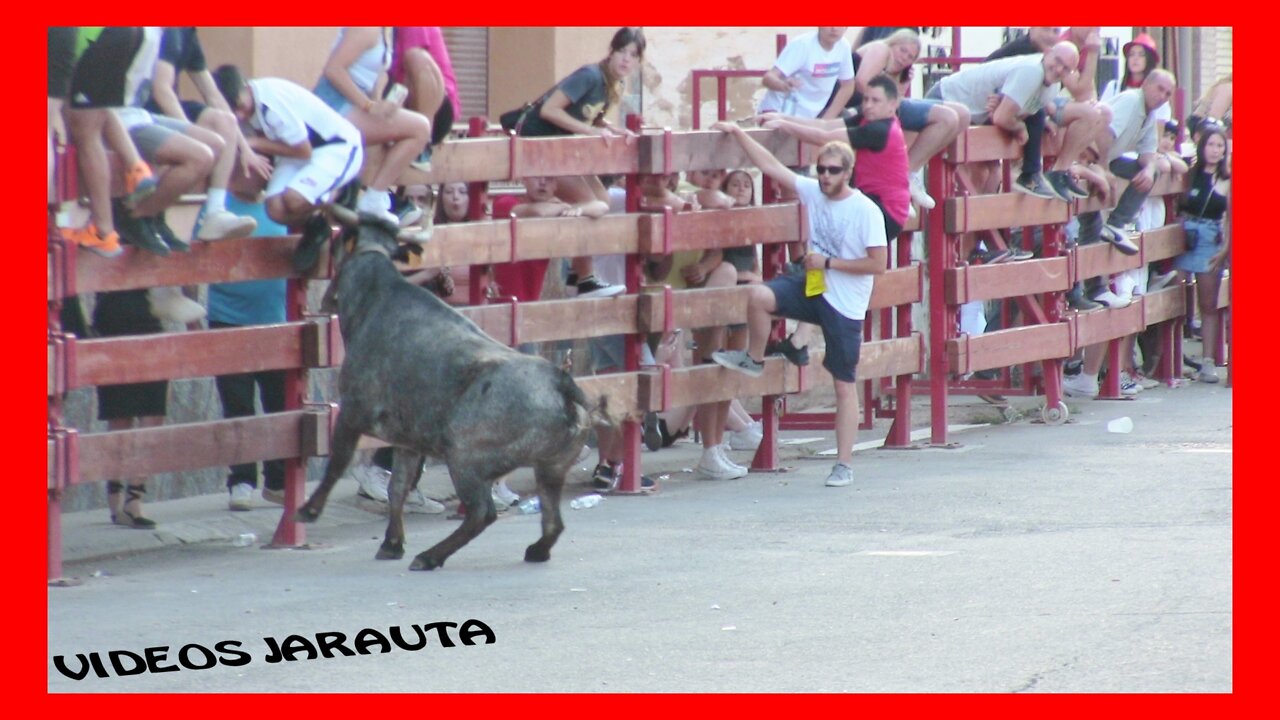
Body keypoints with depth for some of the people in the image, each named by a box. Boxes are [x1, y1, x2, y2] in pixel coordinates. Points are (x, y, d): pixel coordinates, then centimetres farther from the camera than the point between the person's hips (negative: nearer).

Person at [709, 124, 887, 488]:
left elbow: (878, 263, -17)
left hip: (844, 304, -5)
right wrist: (737, 133, 0)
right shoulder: (813, 192, 1)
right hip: (813, 287, 5)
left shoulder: (866, 212, -15)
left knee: (845, 386, 1)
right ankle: (753, 360, 8)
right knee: (760, 296, -20)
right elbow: (771, 166, 4)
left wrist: (828, 263, -16)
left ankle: (844, 465, 5)